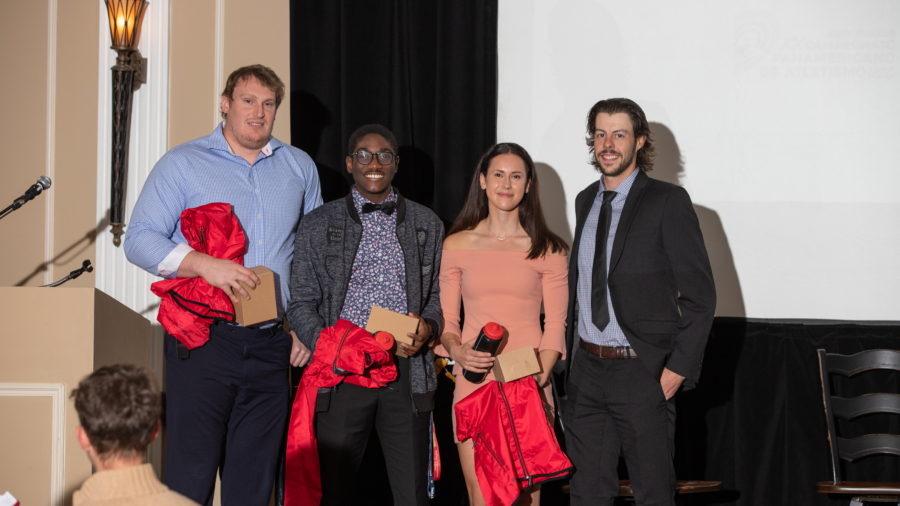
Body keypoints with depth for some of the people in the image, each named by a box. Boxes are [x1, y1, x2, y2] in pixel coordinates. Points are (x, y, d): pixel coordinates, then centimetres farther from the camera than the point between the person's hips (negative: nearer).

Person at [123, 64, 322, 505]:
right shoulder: (183, 164, 2)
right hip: (202, 342, -4)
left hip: (272, 346, 4)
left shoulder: (299, 167, 14)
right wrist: (204, 265, -20)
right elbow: (139, 240, -5)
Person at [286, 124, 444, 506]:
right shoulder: (319, 225, 8)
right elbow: (301, 304, 6)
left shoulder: (427, 225, 13)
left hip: (407, 370, 1)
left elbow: (438, 295, 15)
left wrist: (428, 327, -7)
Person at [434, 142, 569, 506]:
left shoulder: (547, 250, 7)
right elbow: (446, 320, 11)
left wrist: (539, 378, -11)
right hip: (473, 383, 0)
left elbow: (555, 326, 4)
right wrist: (456, 350, -10)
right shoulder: (457, 245, 9)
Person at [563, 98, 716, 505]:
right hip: (586, 370, 6)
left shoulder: (668, 202, -7)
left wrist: (679, 368, -13)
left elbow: (700, 294, -8)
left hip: (642, 375, -6)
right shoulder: (586, 201, 13)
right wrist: (566, 351, 13)